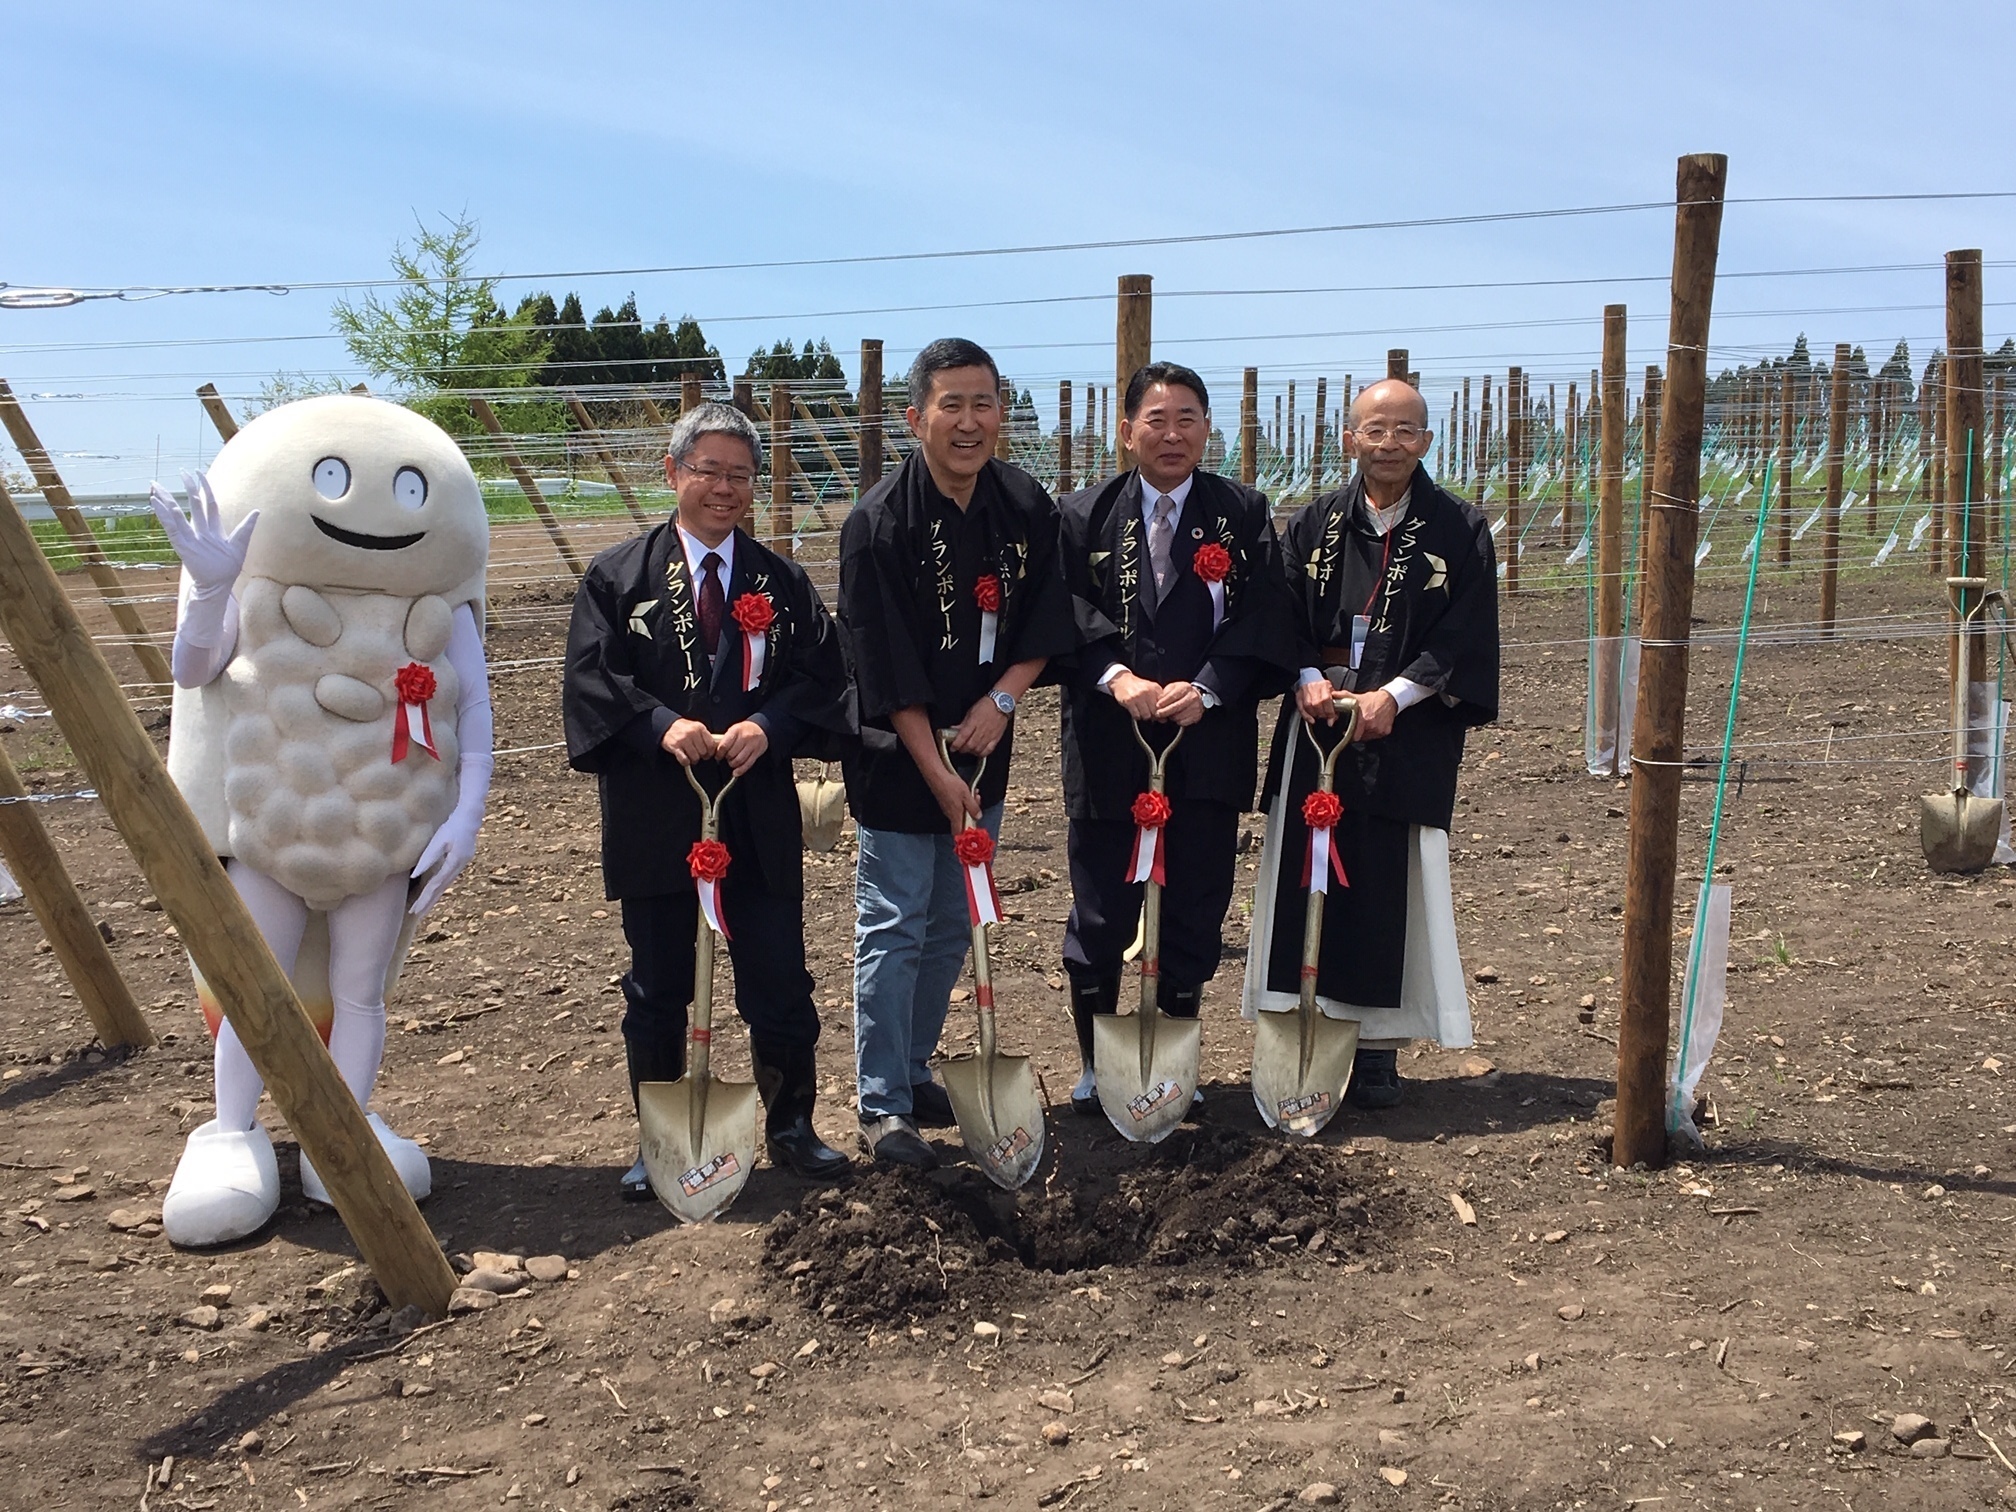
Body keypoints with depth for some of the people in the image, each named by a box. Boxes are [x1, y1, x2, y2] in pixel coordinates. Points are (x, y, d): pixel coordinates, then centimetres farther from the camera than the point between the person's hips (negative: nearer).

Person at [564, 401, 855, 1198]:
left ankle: (791, 1129, 24)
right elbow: (589, 678, -4)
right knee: (657, 992, 10)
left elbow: (822, 677, 3)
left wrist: (767, 725, -15)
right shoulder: (618, 575, 3)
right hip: (654, 818, -1)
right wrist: (661, 724, -19)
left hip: (759, 818, 1)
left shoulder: (782, 580, 8)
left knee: (781, 984, 5)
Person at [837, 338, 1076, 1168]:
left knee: (952, 926, 14)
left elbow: (1047, 620, 5)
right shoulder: (880, 521, -16)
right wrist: (937, 774, -17)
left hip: (984, 744, 6)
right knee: (893, 929, -1)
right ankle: (882, 1106, 9)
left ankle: (914, 1069, 30)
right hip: (898, 756, -5)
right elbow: (885, 667, -17)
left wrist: (1001, 700, -11)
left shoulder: (1028, 506, -1)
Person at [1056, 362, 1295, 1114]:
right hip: (1108, 748, 0)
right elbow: (1064, 616, -3)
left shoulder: (1244, 515, 5)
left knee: (1193, 912, 8)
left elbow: (1264, 621, -3)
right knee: (1100, 913, 3)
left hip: (1208, 746, 1)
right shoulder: (1084, 517, 5)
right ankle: (1094, 1066, 20)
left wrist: (1206, 690, -17)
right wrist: (1115, 678, -21)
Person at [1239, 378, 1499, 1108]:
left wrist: (1393, 695, -14)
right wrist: (1308, 679, -13)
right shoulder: (1313, 524, 10)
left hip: (1407, 737, -2)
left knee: (1389, 890, -1)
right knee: (1307, 884, 1)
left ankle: (1379, 1047, 10)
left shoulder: (1460, 530, 2)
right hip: (1316, 727, 2)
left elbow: (1464, 636, -3)